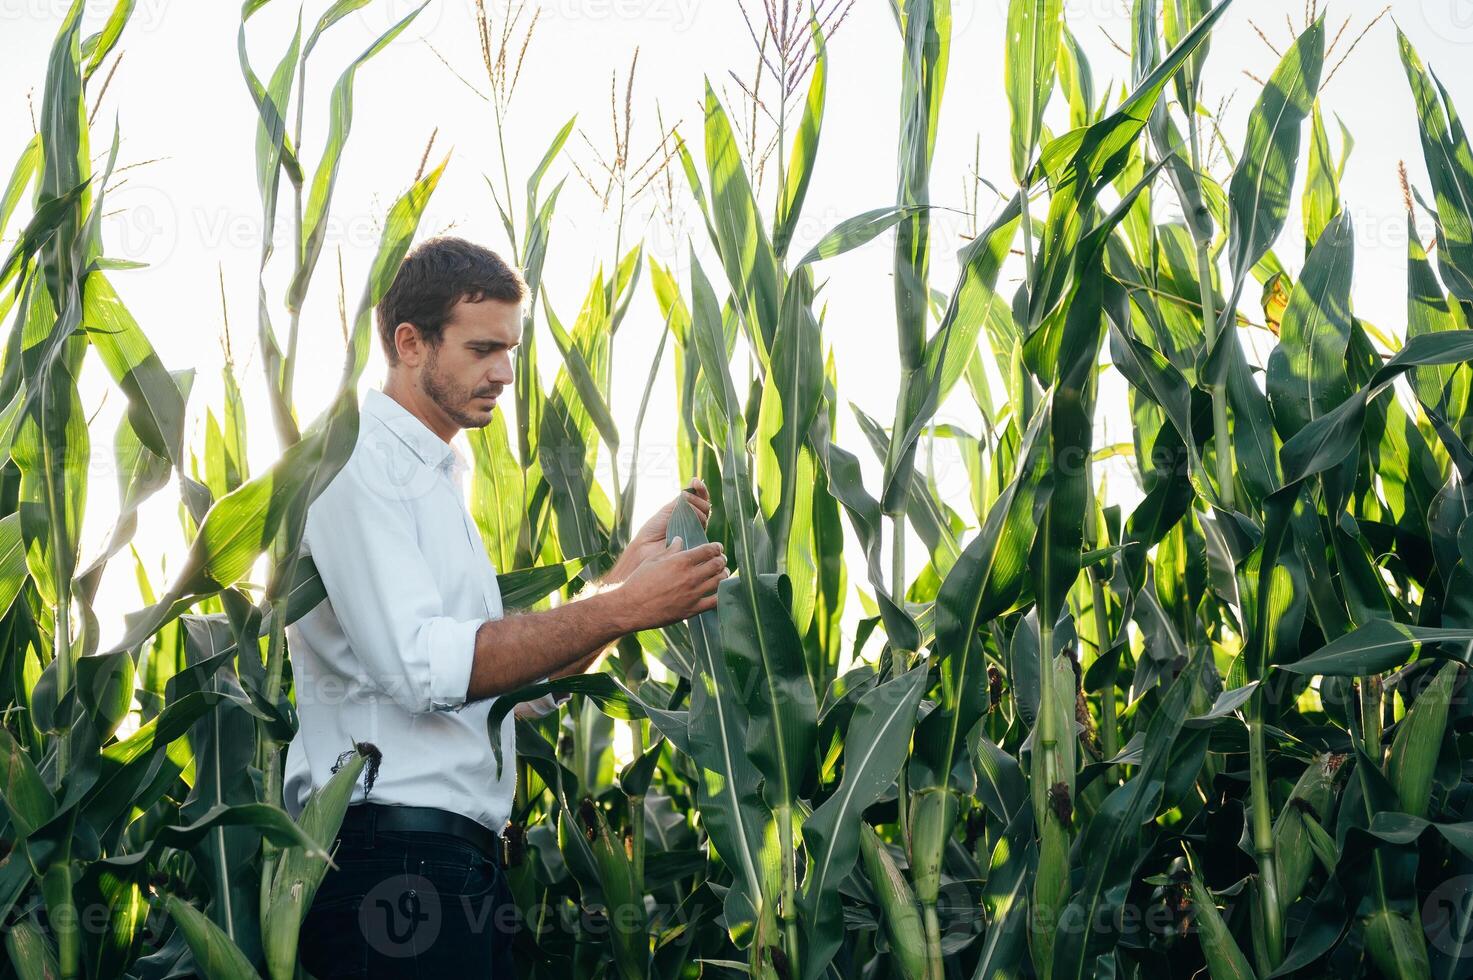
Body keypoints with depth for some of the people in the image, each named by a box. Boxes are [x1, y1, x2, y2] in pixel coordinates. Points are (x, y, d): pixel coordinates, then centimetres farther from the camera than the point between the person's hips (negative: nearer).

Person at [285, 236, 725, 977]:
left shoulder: (439, 483, 22)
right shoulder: (357, 465, -8)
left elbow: (524, 672, 19)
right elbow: (421, 667, -21)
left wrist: (634, 563, 9)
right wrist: (622, 609, -20)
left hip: (463, 857, 9)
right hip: (390, 850, -9)